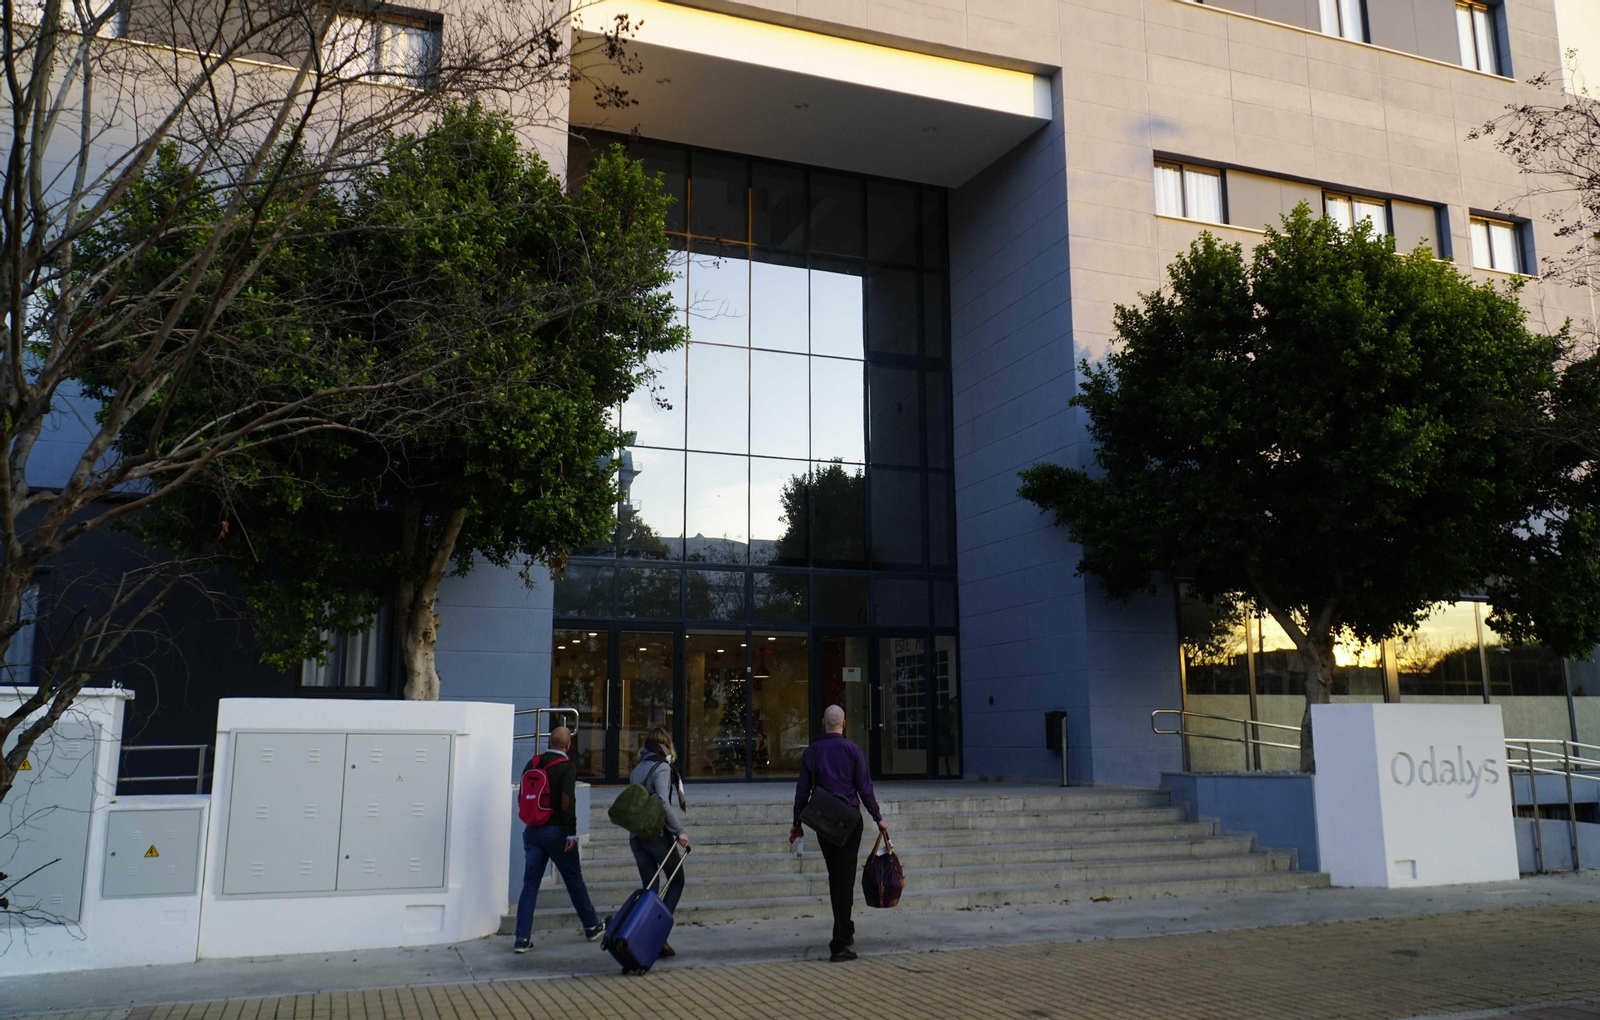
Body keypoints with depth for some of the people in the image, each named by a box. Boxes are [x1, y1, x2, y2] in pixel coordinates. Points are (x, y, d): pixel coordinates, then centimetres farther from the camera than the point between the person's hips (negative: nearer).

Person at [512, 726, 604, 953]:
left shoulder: (532, 764, 6)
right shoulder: (567, 767, -11)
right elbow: (568, 800, -20)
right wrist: (572, 833, -18)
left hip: (533, 831, 5)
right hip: (557, 831, -4)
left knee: (530, 883, 6)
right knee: (574, 879, 10)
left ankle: (522, 938, 2)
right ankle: (592, 926, 24)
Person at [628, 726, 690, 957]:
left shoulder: (637, 769, 14)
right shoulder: (662, 768, -9)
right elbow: (663, 802, -20)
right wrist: (680, 830, -19)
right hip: (658, 834, -7)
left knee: (649, 886, 11)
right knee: (677, 882, 6)